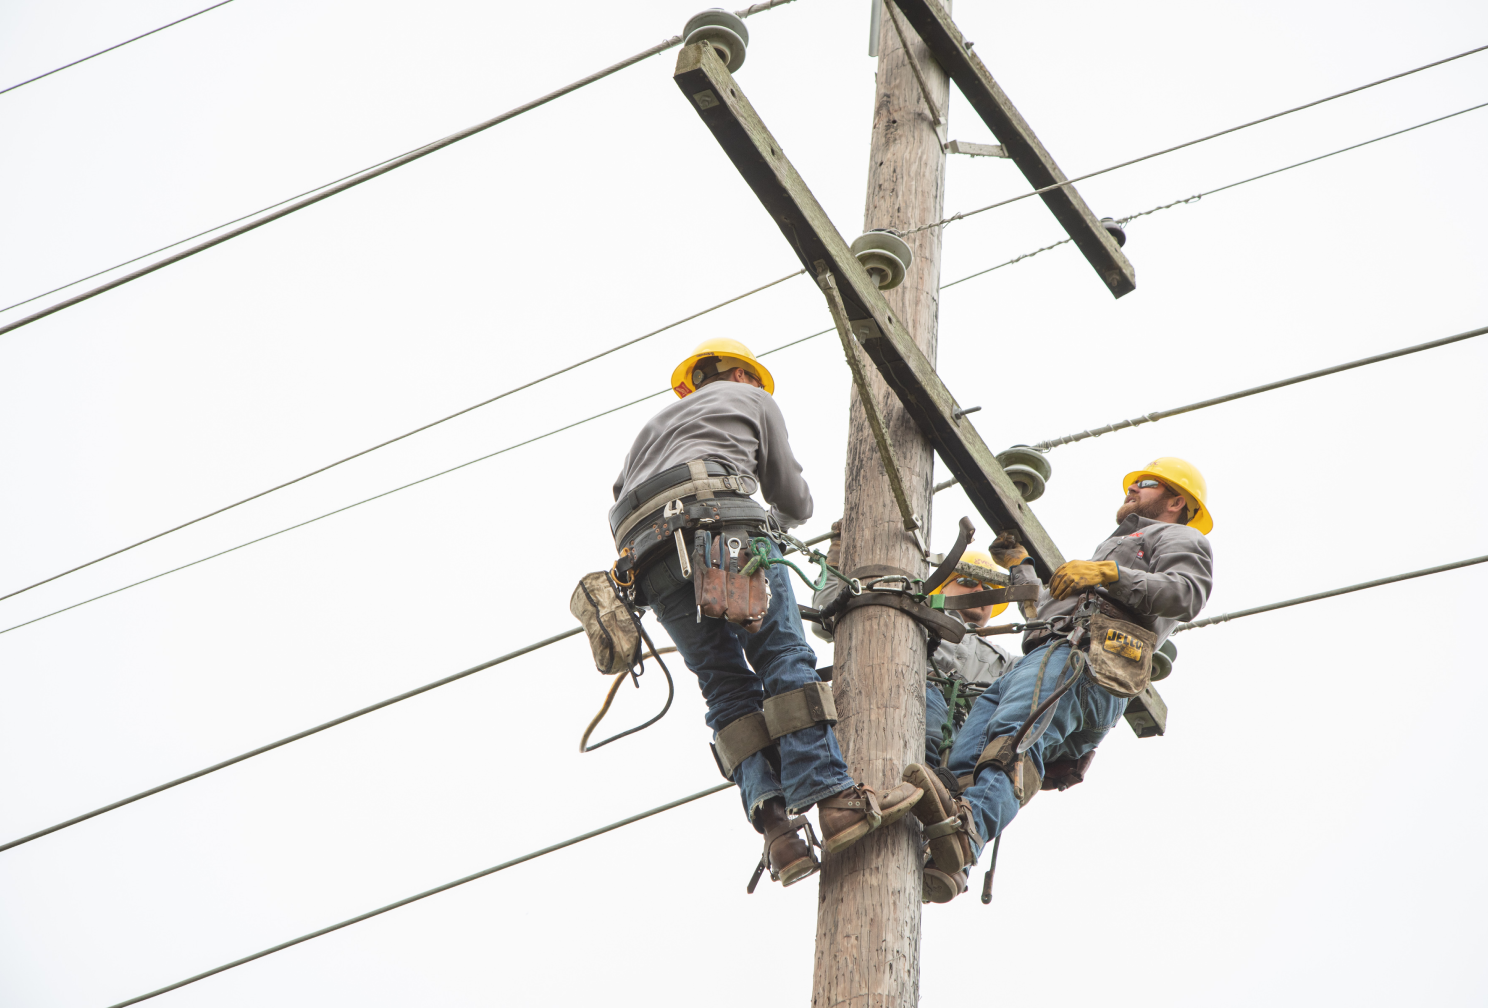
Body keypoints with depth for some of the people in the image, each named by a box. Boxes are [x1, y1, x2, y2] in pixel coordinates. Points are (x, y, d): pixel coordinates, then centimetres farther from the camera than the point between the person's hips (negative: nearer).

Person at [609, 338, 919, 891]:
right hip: (720, 524, -4)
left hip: (646, 562, 5)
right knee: (784, 657, -10)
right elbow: (795, 501, 28)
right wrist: (784, 517, 51)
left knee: (726, 685, 0)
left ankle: (773, 820, -18)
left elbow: (618, 510, 29)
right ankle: (832, 797, -26)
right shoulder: (753, 399, 27)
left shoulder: (652, 425, 41)